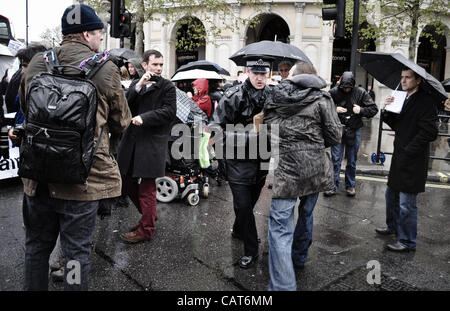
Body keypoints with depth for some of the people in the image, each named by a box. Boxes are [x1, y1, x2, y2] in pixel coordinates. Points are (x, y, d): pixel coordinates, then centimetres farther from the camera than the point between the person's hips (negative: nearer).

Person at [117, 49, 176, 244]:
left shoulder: (167, 87, -1)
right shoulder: (135, 84, 14)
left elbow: (169, 111, -12)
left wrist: (144, 117, -18)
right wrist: (138, 86, -12)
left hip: (153, 142, -6)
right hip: (132, 140, 6)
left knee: (147, 187, -1)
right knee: (127, 180, 15)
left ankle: (146, 229, 13)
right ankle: (149, 214, 34)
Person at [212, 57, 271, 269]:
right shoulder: (233, 96, -11)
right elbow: (218, 127, -10)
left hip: (261, 159, 5)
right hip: (238, 159, -5)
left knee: (251, 200, 18)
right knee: (243, 205, -6)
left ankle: (238, 230, 46)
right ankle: (251, 250, 10)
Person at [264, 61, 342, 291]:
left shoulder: (275, 98, 4)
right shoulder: (321, 99, -2)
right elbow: (335, 136, -3)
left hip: (285, 169, -2)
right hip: (314, 169, 2)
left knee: (280, 228, -2)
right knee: (306, 213, 25)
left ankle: (283, 285, -7)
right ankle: (299, 257, 46)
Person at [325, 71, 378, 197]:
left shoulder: (360, 92, -3)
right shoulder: (334, 92, -6)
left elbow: (374, 109, 1)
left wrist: (361, 110, -17)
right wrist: (334, 109, -18)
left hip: (354, 131, 1)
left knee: (352, 161, 11)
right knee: (335, 159, 1)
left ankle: (350, 186, 25)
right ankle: (333, 186, 11)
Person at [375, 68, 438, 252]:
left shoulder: (425, 102, -15)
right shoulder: (403, 99, 13)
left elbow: (429, 133, -22)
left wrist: (408, 150, -18)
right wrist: (388, 111, -3)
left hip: (413, 161, -9)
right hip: (399, 158, 9)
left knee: (407, 204, -1)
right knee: (391, 195, 22)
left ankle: (408, 242, 13)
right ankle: (393, 227, 41)